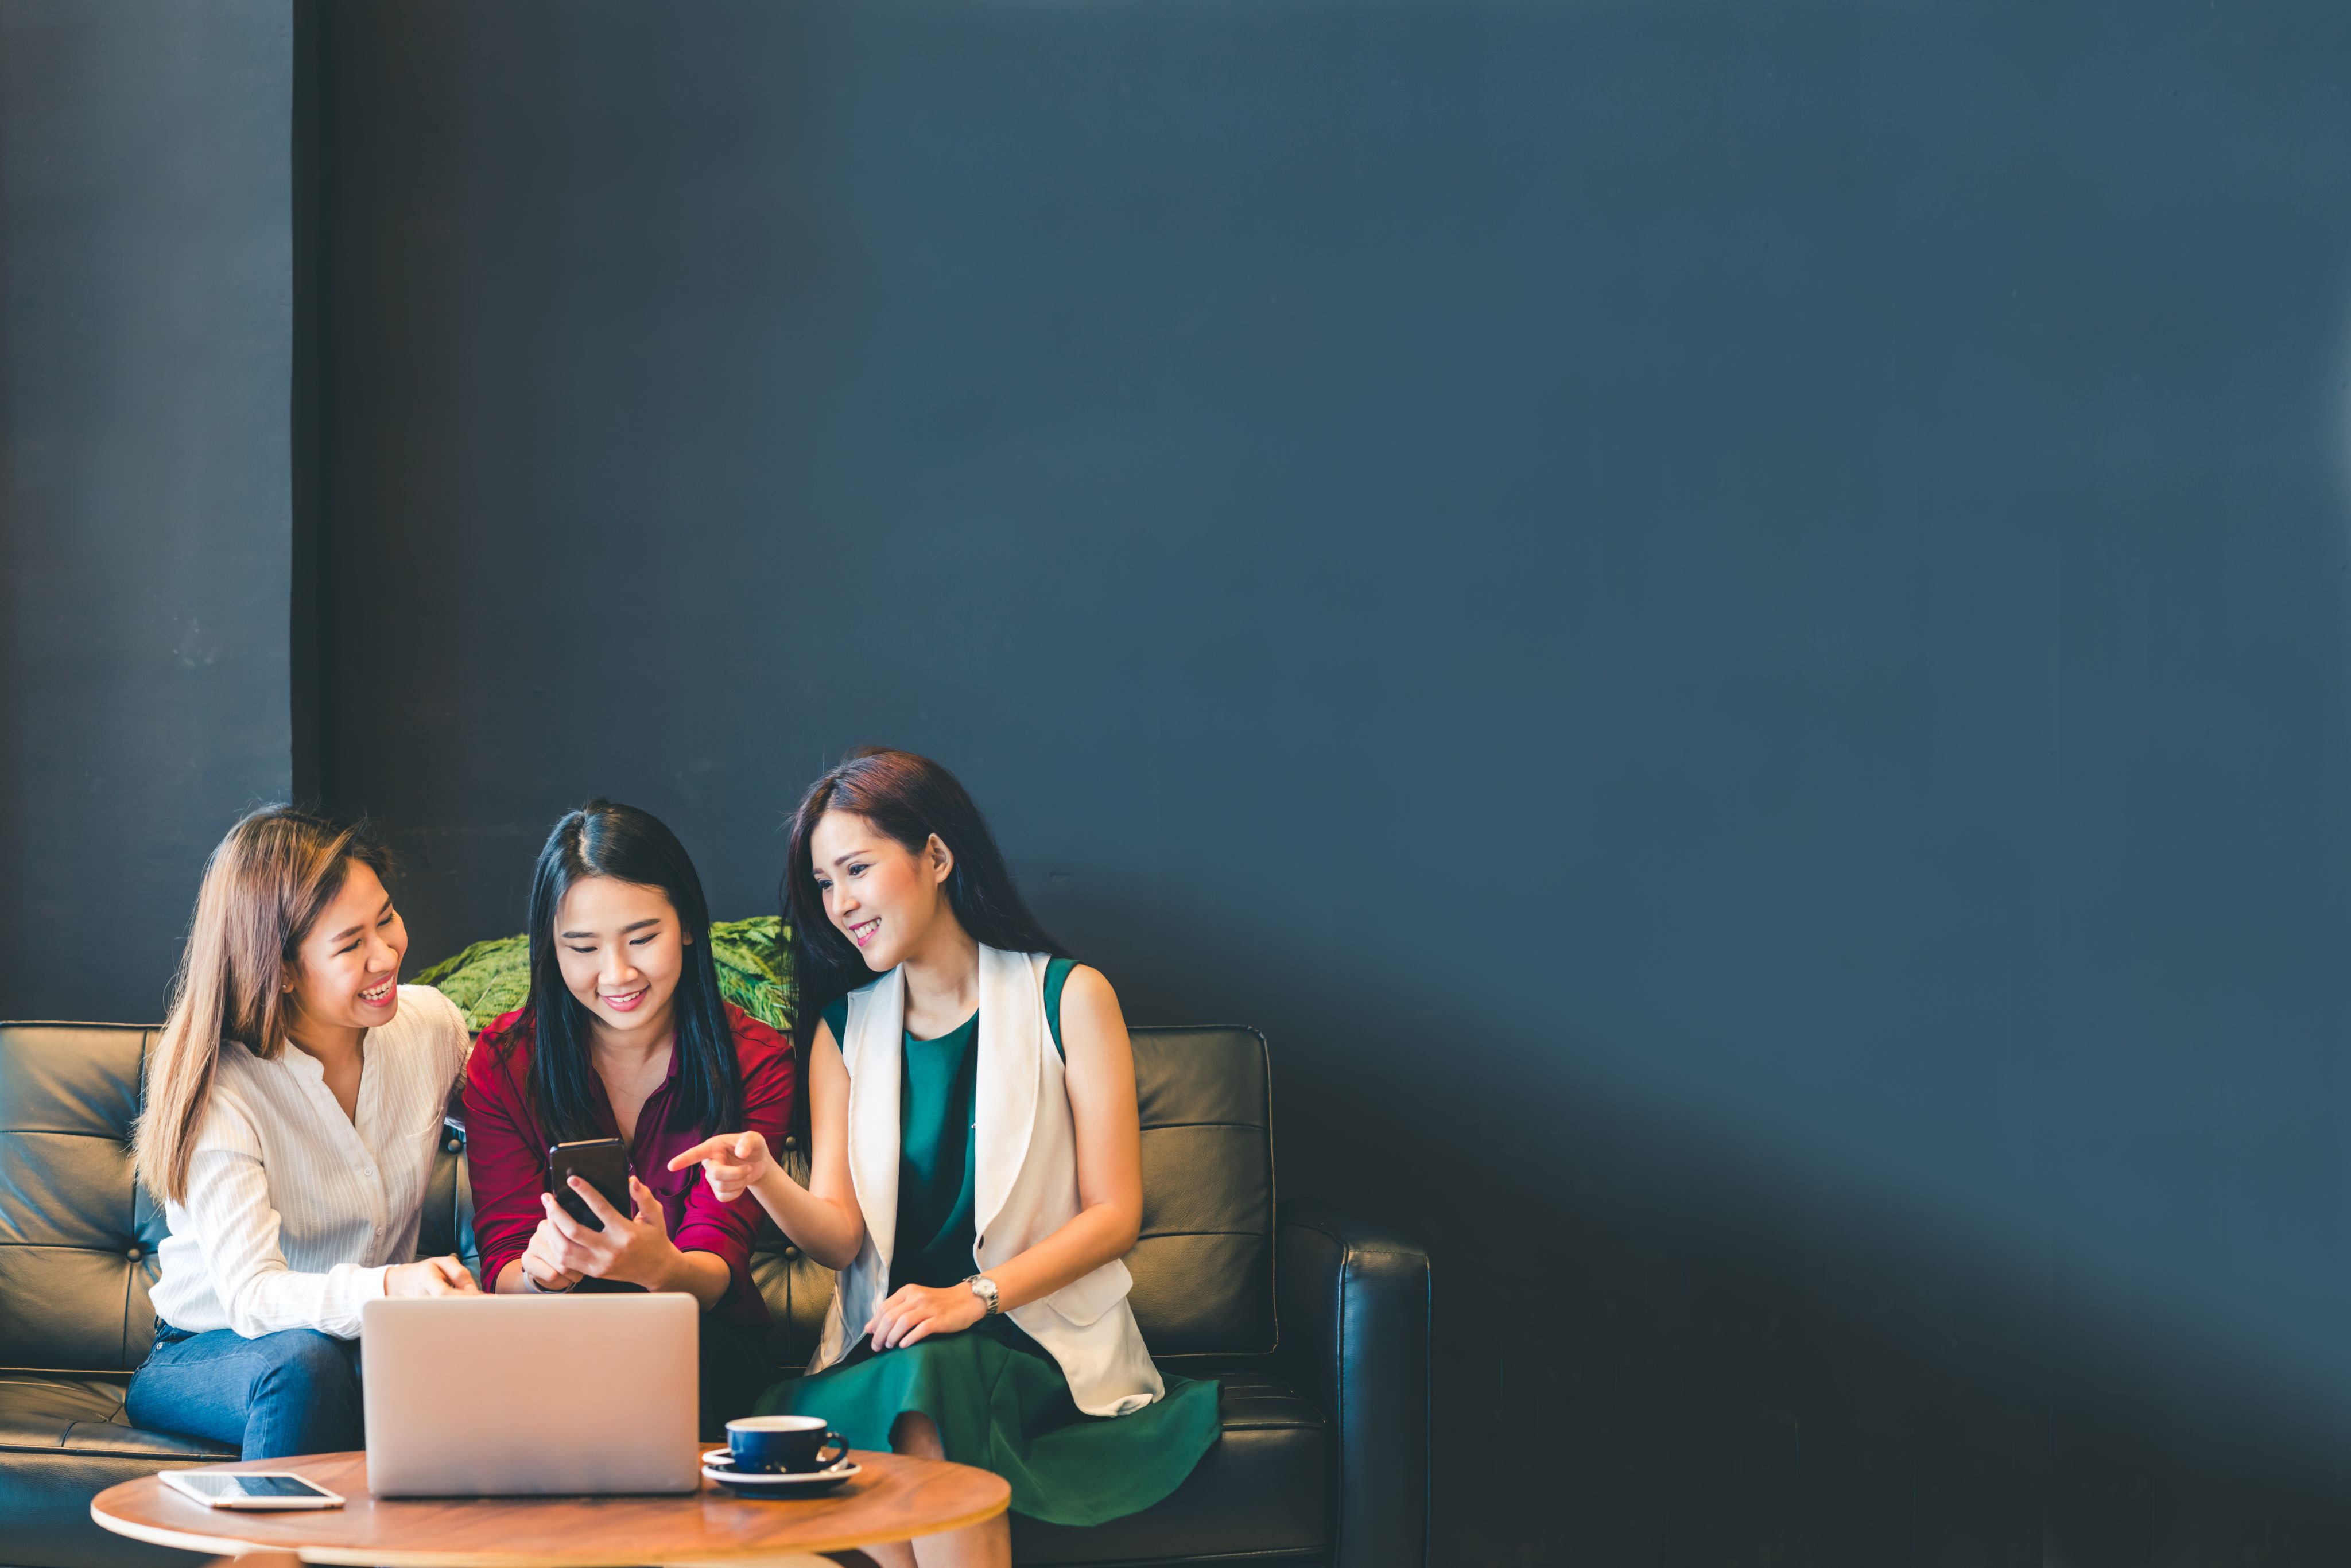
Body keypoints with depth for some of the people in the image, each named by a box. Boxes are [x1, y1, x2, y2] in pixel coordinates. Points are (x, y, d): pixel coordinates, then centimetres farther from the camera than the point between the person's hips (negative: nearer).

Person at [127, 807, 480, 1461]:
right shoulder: (217, 1091, -19)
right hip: (208, 1353, -4)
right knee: (303, 1361, -39)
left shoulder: (432, 1026, -3)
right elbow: (250, 1295, -29)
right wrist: (390, 1286, -49)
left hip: (372, 1345, 4)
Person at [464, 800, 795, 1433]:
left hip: (709, 1354, 0)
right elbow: (502, 1260, -7)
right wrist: (538, 1274, -33)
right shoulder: (504, 1061, -2)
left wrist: (662, 1267, -39)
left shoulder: (756, 1063, -4)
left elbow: (716, 1271, -13)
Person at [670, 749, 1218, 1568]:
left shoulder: (1068, 998, 3)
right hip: (886, 1349, 3)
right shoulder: (846, 1029, 14)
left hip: (1041, 1340, -3)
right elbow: (839, 1236, 5)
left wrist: (972, 1298, -16)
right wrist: (765, 1181, -17)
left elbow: (1114, 1213, -2)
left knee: (933, 1376, -36)